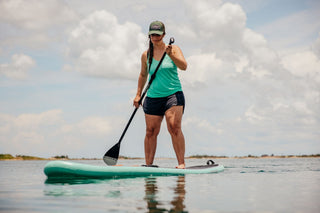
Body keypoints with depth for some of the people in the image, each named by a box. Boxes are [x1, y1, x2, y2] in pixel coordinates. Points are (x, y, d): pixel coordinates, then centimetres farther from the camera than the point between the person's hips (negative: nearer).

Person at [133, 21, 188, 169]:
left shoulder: (173, 49, 2)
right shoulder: (146, 55, 10)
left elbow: (184, 66, -13)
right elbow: (143, 75, 22)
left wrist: (171, 55, -27)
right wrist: (138, 94, 16)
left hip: (173, 95, -3)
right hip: (153, 97, 3)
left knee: (174, 128, -17)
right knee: (151, 132, 0)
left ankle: (181, 163, -14)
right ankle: (148, 165, 8)